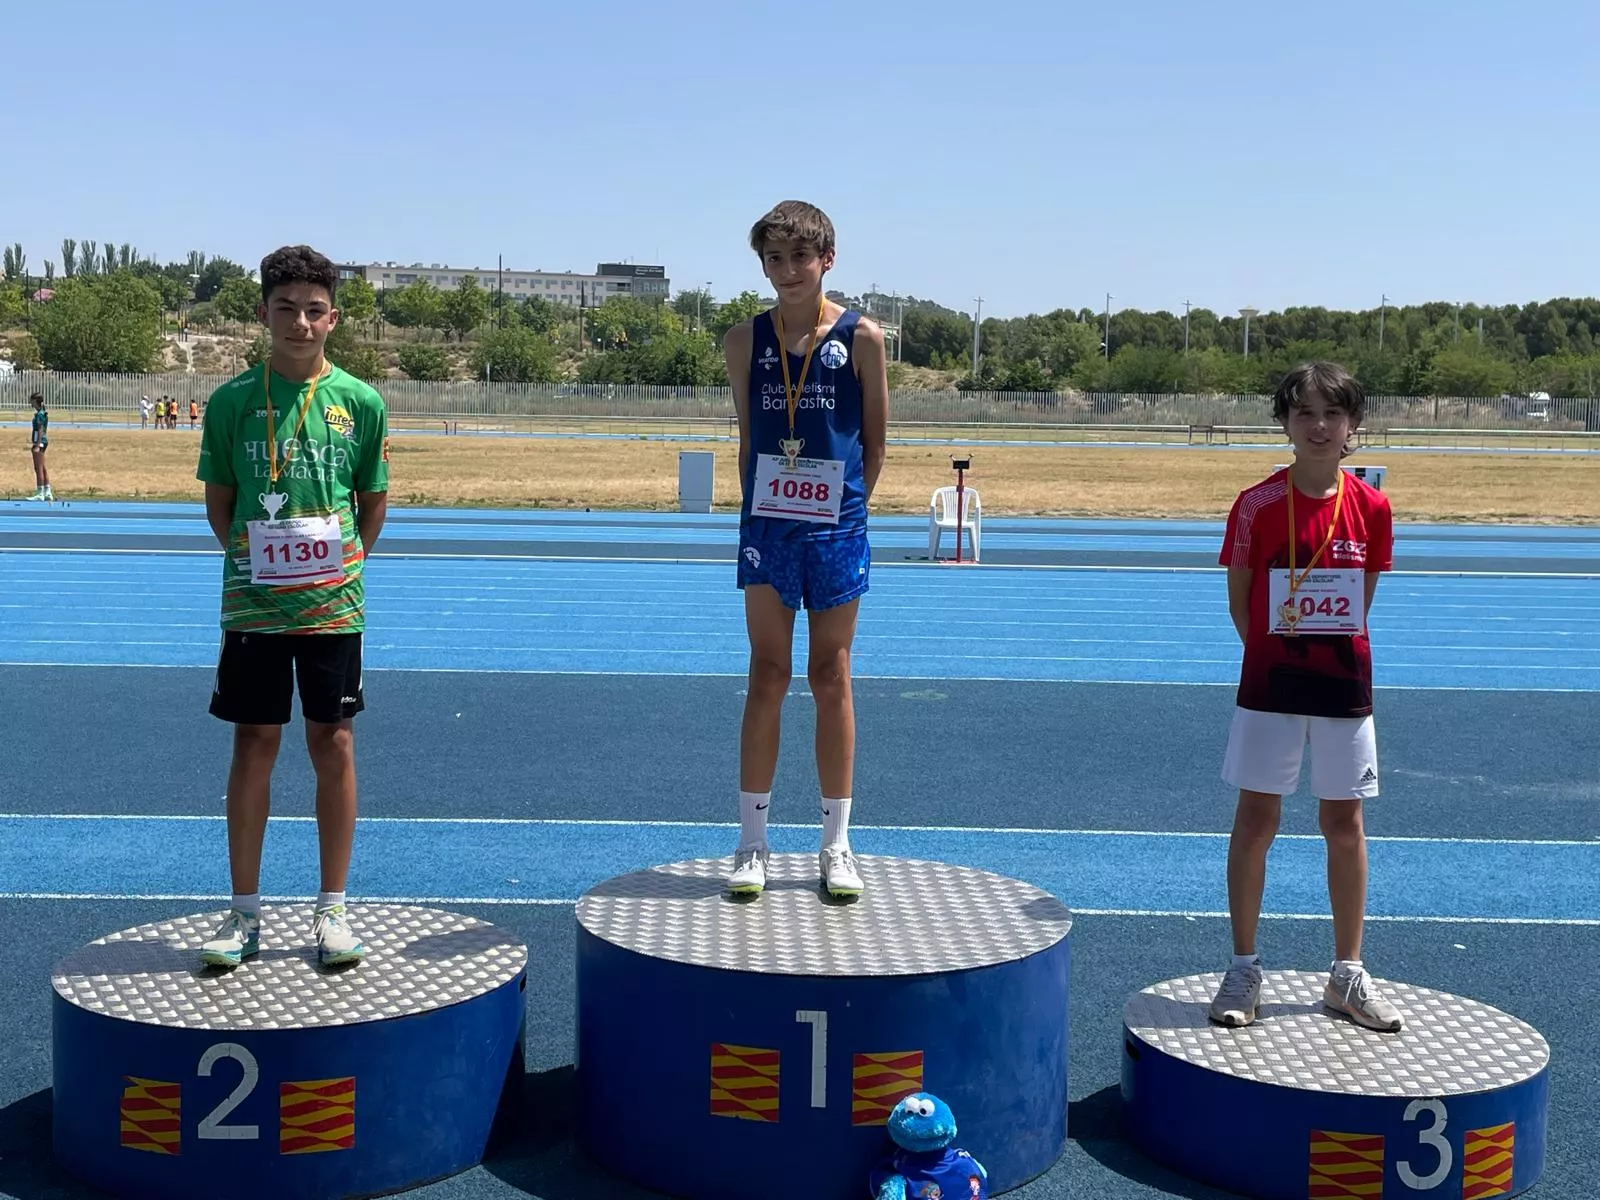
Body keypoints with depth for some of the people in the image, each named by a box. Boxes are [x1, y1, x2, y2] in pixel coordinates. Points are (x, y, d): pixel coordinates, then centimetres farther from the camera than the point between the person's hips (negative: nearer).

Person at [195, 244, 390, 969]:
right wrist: (250, 557, -2)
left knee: (332, 746, 4)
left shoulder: (360, 402, 0)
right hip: (252, 603, 0)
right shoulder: (232, 401, 0)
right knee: (253, 747, 5)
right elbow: (218, 503, 8)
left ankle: (332, 910, 14)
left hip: (334, 603, 0)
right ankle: (244, 914, 15)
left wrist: (343, 562, 0)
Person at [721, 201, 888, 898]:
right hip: (766, 525, 1)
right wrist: (762, 509, 5)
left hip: (837, 528, -1)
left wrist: (847, 505, 2)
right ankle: (752, 845, 11)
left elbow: (875, 442, 3)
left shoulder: (861, 338, -2)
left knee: (831, 680, 6)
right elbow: (748, 436, 11)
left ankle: (836, 847, 14)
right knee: (767, 678, 4)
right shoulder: (745, 340, 4)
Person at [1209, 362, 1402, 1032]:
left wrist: (1332, 649, 1)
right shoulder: (1258, 504, -7)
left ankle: (1348, 976, 21)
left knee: (1344, 822, 9)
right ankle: (1244, 970, 16)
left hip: (1344, 684, 2)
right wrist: (1276, 652, -3)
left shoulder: (1370, 507, -1)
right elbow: (1239, 598, 0)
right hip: (1270, 682, -2)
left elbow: (1363, 597, 8)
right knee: (1255, 818, 3)